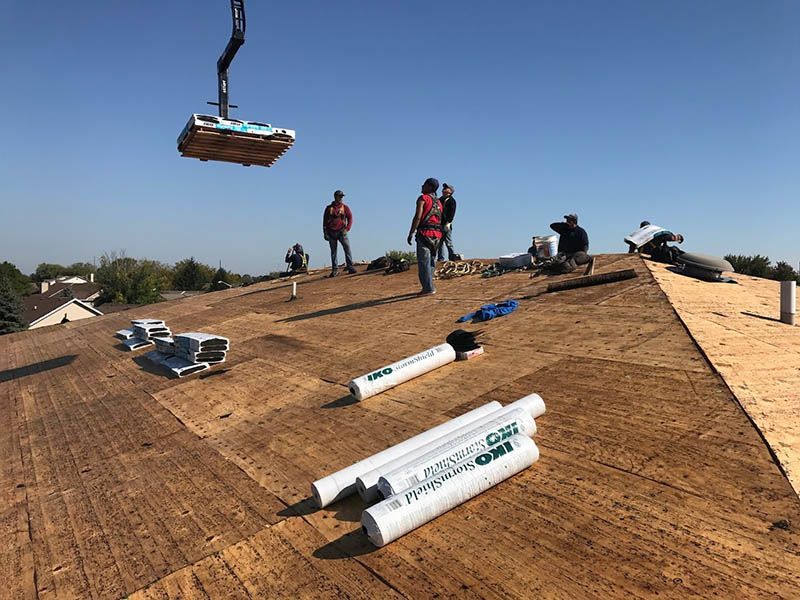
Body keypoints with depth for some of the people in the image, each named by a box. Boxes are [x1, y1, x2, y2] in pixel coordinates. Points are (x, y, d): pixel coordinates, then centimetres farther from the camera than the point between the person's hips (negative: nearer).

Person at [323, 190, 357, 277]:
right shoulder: (329, 208, 8)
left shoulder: (345, 207, 7)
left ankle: (350, 267, -9)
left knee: (347, 248, -12)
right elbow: (325, 221, 9)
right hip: (331, 233, 1)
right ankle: (335, 270, 9)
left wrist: (347, 229, -7)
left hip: (342, 232, -1)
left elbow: (350, 218, 5)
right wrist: (325, 233, 2)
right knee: (333, 252, 4)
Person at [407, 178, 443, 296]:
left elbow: (418, 217, -14)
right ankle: (430, 286, 17)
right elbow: (440, 220, 18)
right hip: (437, 234, 8)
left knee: (423, 262, -6)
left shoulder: (423, 198, -4)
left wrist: (410, 233, -14)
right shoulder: (439, 202, 19)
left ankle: (428, 288, -9)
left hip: (425, 233, -8)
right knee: (431, 261, 14)